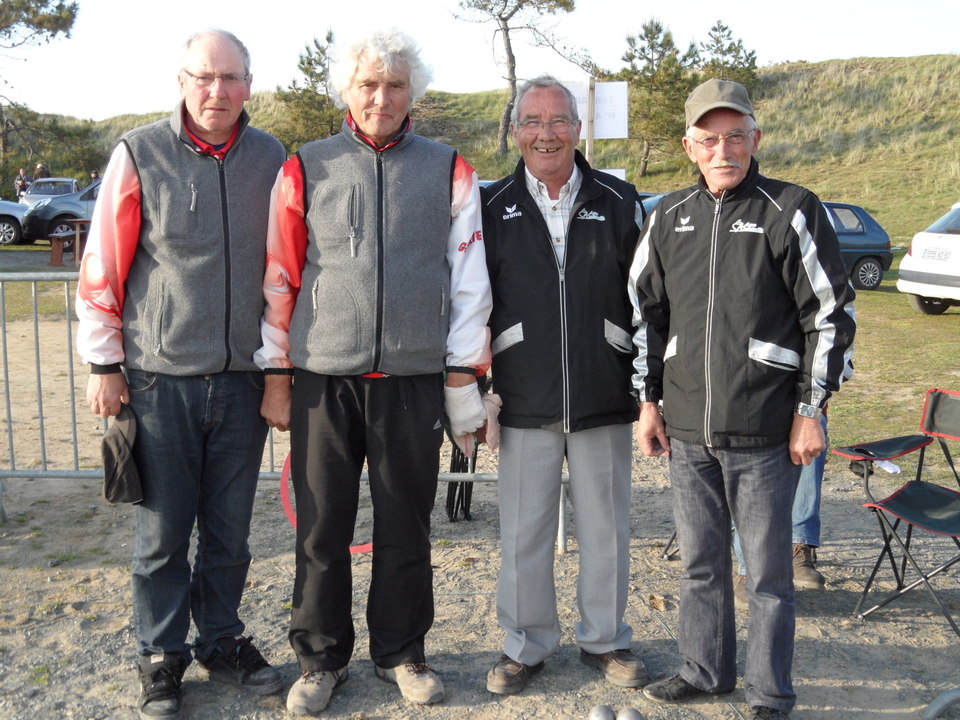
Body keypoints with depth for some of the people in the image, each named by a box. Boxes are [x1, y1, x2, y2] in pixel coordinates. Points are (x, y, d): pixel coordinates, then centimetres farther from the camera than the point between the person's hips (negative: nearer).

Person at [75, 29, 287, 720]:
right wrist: (104, 362, -2)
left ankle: (223, 641, 31)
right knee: (163, 528, 6)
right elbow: (103, 264, -1)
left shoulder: (272, 160, 5)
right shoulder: (140, 154, -3)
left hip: (243, 378, 3)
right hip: (161, 377, -2)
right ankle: (162, 656, 24)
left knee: (230, 527, 13)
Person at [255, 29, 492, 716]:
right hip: (324, 380, 0)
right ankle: (321, 658, 25)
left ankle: (401, 652, 28)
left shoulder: (449, 171, 5)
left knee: (406, 526, 9)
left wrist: (464, 381, 1)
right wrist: (277, 376, 3)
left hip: (413, 379, 0)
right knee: (323, 528, 8)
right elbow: (280, 278, 5)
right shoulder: (306, 169, 5)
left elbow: (468, 281, 4)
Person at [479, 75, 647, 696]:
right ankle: (527, 643, 25)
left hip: (604, 396, 1)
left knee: (606, 526, 10)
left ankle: (606, 638, 29)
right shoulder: (492, 208, 5)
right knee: (523, 530, 8)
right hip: (524, 399, 0)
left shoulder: (619, 203, 6)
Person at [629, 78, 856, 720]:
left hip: (765, 434, -4)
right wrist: (650, 402, 11)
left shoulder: (792, 211, -5)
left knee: (768, 571, 7)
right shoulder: (669, 218, 8)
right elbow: (645, 314, 15)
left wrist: (811, 410, -7)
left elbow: (832, 316, -5)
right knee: (701, 563, 16)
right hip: (687, 431, 4)